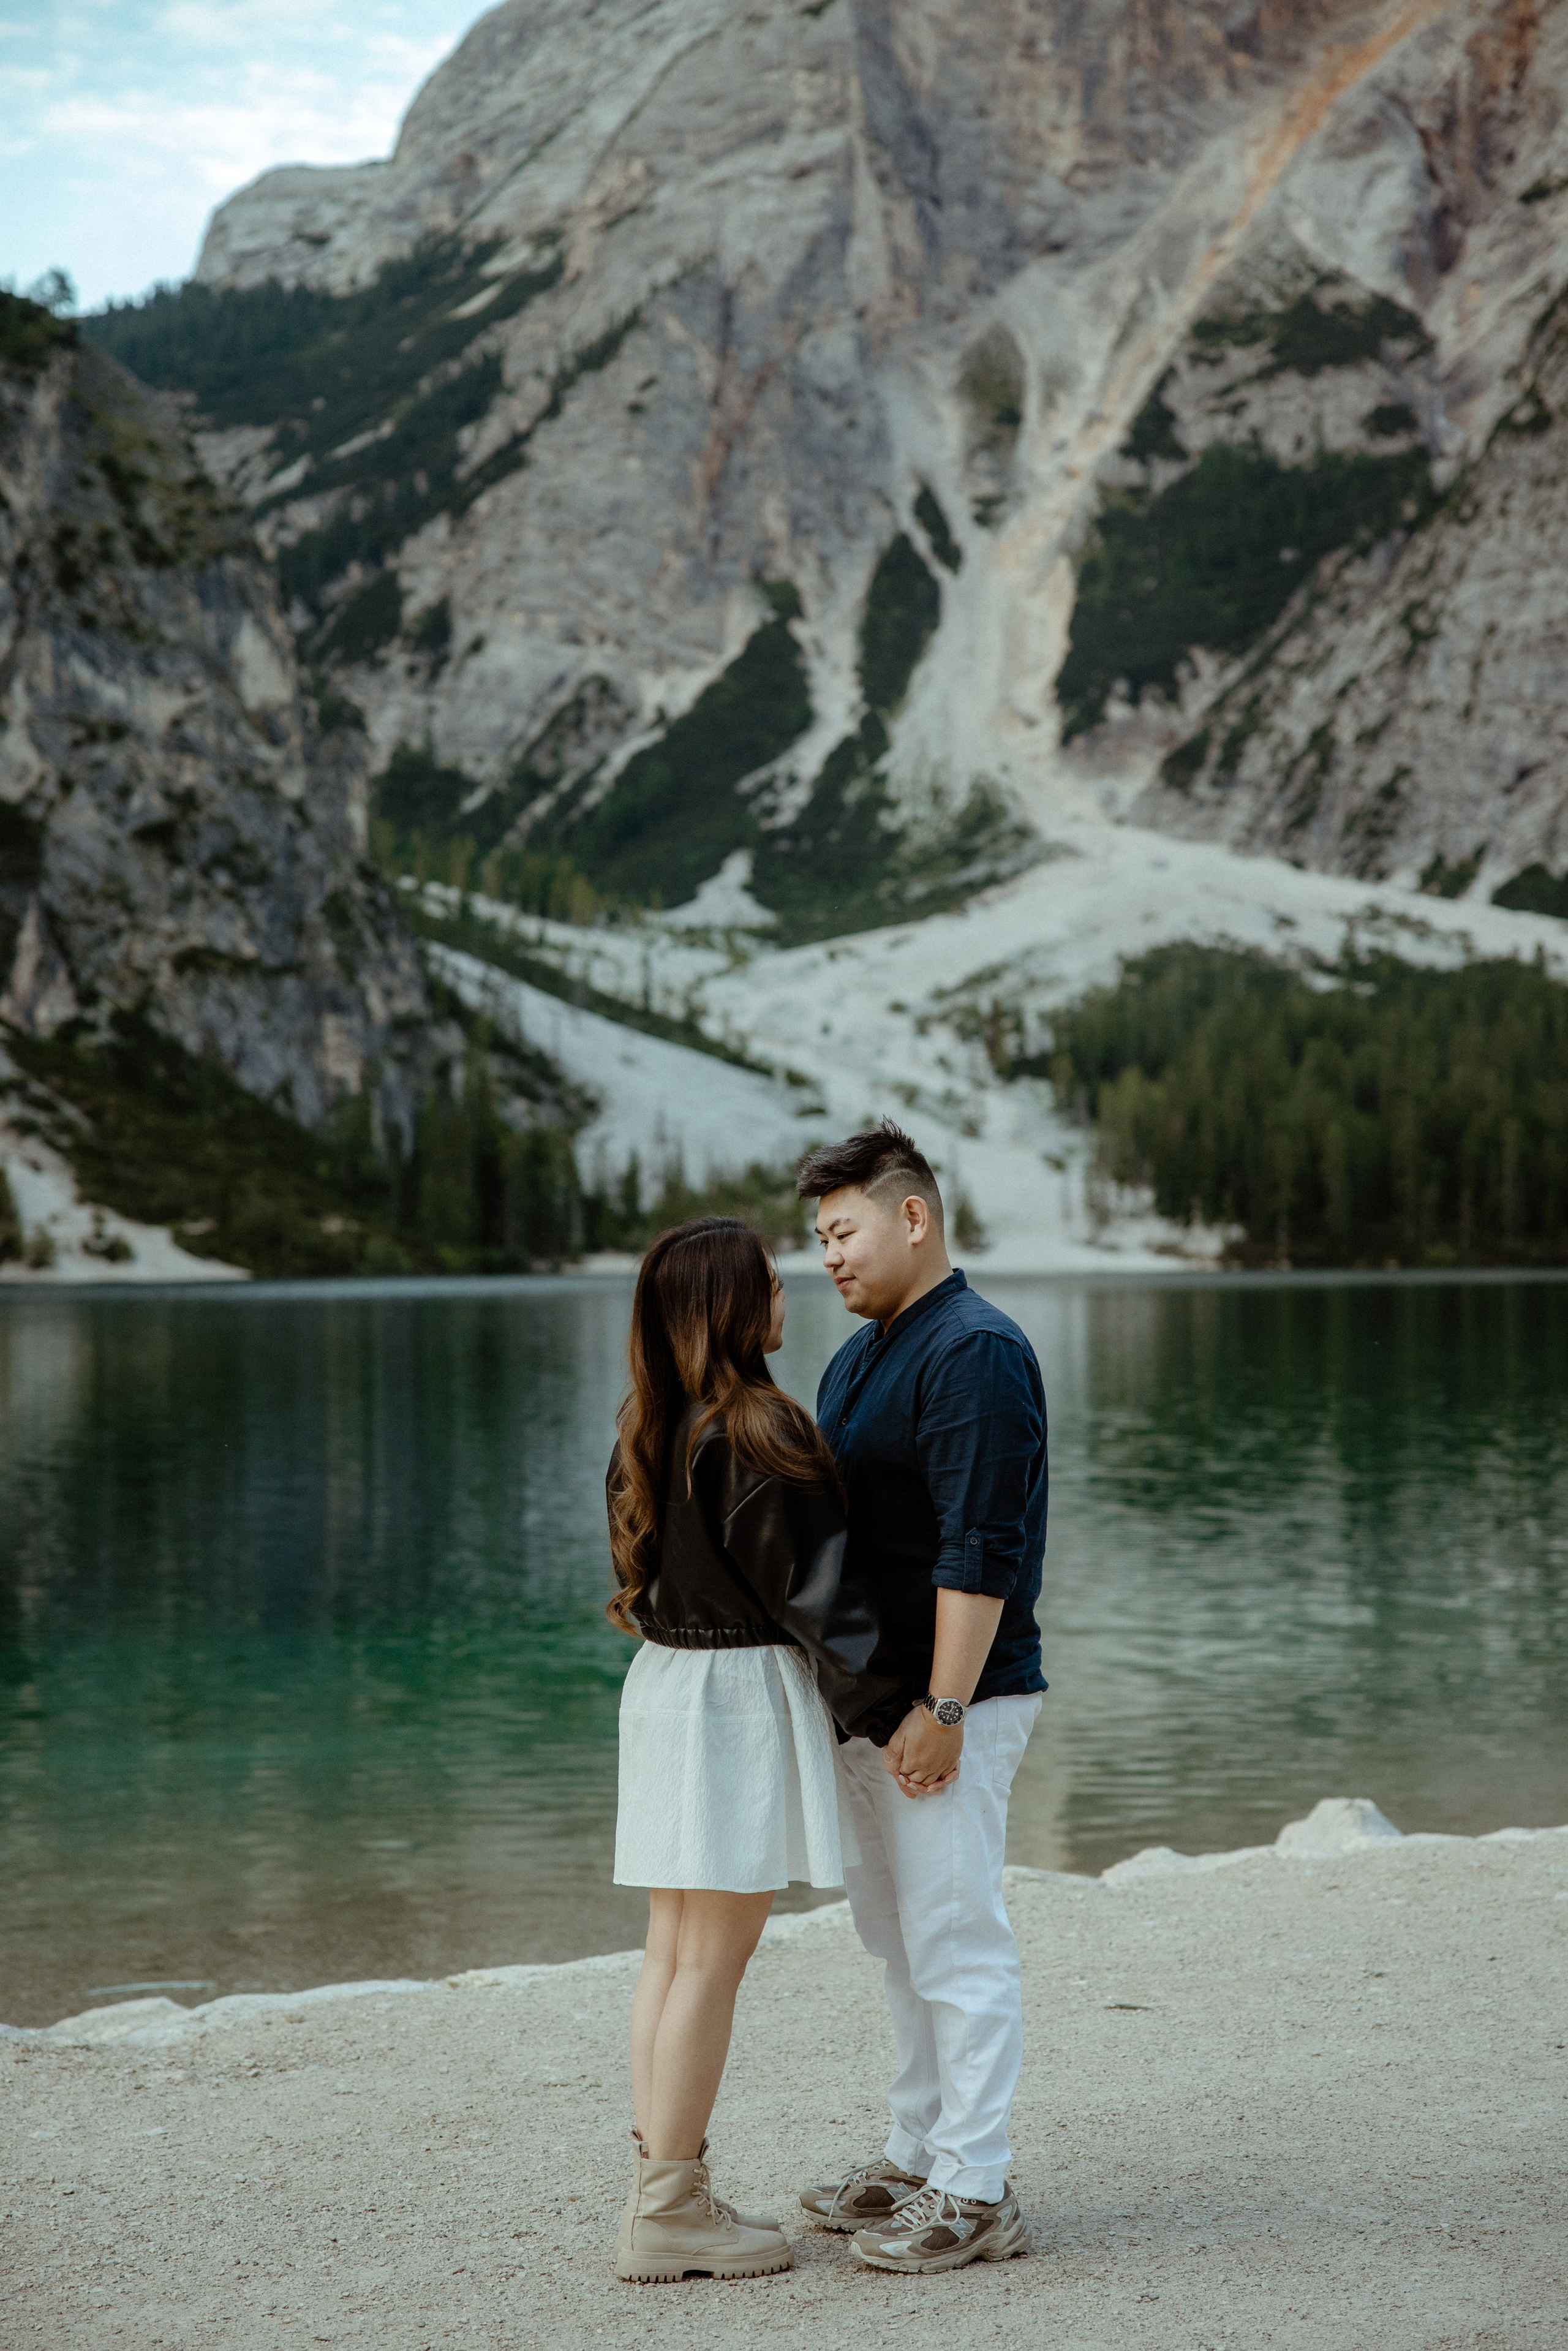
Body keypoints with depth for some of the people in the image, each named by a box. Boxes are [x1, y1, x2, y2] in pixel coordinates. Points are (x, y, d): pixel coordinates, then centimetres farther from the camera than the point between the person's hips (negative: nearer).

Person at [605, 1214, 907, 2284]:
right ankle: (669, 2210, 2)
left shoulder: (648, 1430, 9)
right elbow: (813, 1592, -16)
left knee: (675, 1949, 12)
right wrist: (893, 1713, -11)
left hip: (663, 1680, 9)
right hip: (745, 1692, -9)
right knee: (714, 1958, -3)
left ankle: (666, 2188, 17)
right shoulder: (754, 1433, -17)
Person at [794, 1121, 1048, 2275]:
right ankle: (920, 2156, 27)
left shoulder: (975, 1353, -16)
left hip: (949, 1703, -10)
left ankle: (976, 2192, 5)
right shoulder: (860, 1357, 16)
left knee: (956, 1940, -4)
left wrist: (942, 1712, -23)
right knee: (900, 1936, 16)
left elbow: (980, 1554, -22)